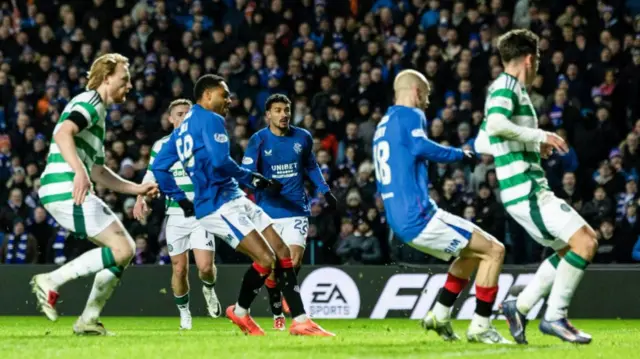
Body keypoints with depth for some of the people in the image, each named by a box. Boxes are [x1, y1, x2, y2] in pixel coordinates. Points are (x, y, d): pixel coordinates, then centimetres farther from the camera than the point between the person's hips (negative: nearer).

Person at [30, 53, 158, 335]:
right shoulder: (89, 103, -4)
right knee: (122, 250, -15)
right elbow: (62, 133, -24)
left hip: (65, 192, 10)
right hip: (66, 190, -10)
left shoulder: (98, 112, 28)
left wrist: (137, 189, 27)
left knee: (125, 249, 11)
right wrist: (79, 171, -37)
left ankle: (88, 320, 9)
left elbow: (98, 171, 33)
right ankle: (51, 281, -12)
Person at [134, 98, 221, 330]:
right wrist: (141, 199, -6)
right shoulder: (161, 146, 6)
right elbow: (151, 176, 10)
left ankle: (209, 289, 20)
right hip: (175, 215, 1)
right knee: (179, 269, 0)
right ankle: (183, 312, 20)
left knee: (205, 266, -14)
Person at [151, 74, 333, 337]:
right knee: (266, 259, -15)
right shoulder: (211, 120, -8)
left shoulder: (183, 129, 20)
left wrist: (180, 199, 20)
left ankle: (300, 321, 3)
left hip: (233, 199, 10)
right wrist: (253, 179, -13)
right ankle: (240, 312, 8)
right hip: (219, 205, -10)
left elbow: (158, 167, 22)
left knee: (282, 253, 3)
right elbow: (220, 161, -23)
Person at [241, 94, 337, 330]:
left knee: (294, 259, -14)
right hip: (269, 210, -1)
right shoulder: (259, 140, -5)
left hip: (297, 208, 1)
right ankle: (277, 313, 19)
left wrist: (325, 191, 14)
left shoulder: (303, 138, 4)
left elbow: (311, 167, 20)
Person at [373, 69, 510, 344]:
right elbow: (421, 147, -27)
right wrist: (461, 155, -13)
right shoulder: (410, 116, -5)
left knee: (471, 252, 26)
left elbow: (382, 187, 26)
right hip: (419, 217, -10)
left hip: (400, 222, 10)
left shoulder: (383, 125, 21)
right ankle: (480, 326, -4)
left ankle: (439, 315, 19)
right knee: (494, 251, -4)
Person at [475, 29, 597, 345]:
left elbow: (482, 143, 26)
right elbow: (496, 124, -29)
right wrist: (541, 136, -20)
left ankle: (520, 307, 15)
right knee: (584, 243, -14)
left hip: (531, 190, 10)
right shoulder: (506, 88, -9)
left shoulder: (503, 88, 20)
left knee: (570, 249, 17)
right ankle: (555, 317, -10)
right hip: (526, 190, -10)